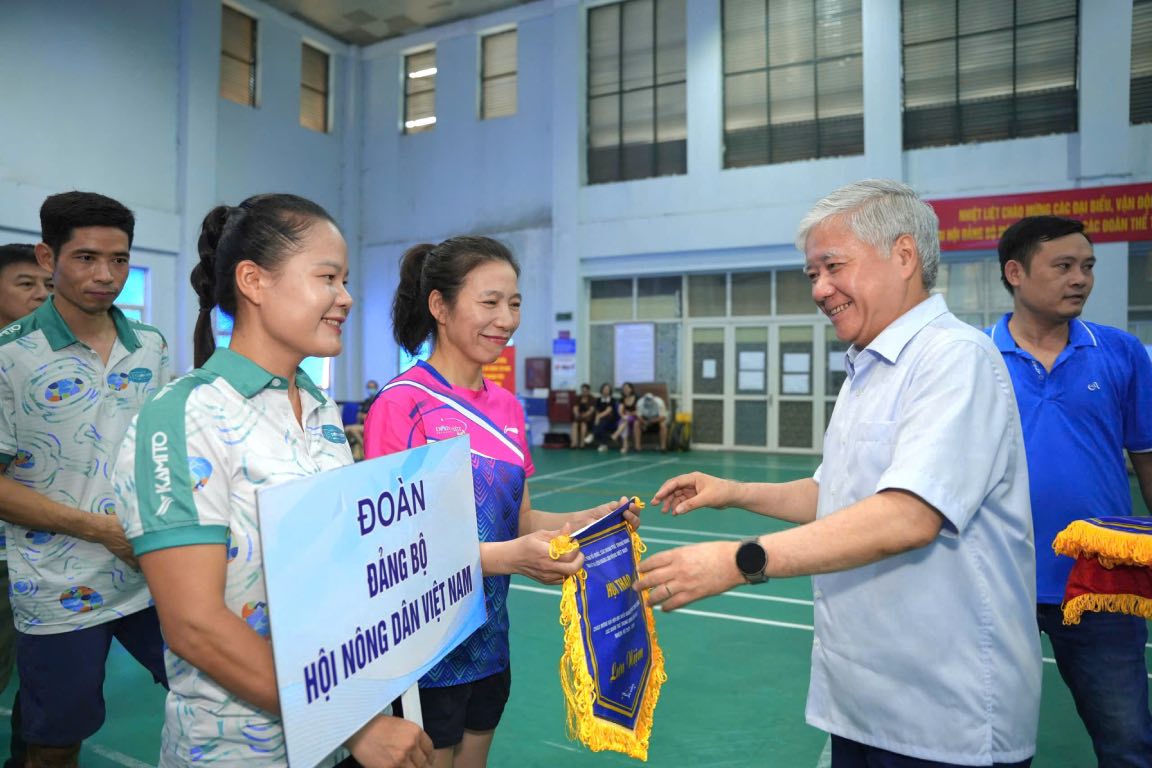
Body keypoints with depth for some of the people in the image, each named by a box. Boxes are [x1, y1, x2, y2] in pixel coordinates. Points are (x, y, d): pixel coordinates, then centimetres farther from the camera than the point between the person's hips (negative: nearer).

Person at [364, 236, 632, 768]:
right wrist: (506, 557, -29)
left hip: (491, 643, 6)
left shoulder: (507, 406, 4)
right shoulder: (402, 403, -17)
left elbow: (518, 519, 9)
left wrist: (586, 520, -8)